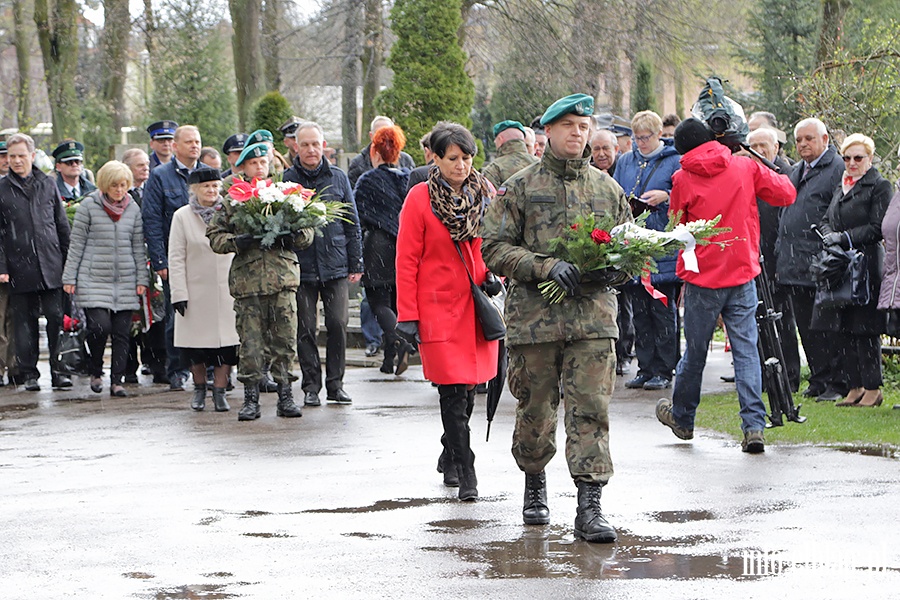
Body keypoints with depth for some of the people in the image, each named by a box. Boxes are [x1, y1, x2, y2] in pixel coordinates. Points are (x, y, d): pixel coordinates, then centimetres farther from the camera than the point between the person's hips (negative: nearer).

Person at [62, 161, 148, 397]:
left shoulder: (133, 209, 8)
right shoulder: (89, 206, -1)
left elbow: (138, 247, 12)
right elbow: (77, 244, 2)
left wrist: (142, 279, 7)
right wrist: (69, 278, 0)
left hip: (125, 280, 3)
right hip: (94, 279, -3)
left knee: (122, 333, -1)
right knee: (100, 326, -15)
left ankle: (117, 381, 6)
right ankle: (96, 372, 9)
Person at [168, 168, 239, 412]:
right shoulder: (182, 216, 0)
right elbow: (176, 258, -1)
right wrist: (179, 293, -7)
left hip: (228, 289, 1)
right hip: (196, 290, -1)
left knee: (227, 341, -4)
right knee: (197, 344, 2)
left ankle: (220, 391, 5)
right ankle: (199, 388, 22)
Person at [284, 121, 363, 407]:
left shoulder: (338, 178, 8)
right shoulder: (286, 180, 2)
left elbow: (352, 223, 11)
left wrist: (356, 264, 7)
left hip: (335, 264, 1)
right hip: (301, 264, -1)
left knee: (338, 324, -3)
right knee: (305, 328, 1)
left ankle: (335, 383, 8)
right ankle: (311, 386, 10)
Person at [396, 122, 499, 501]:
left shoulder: (484, 193, 6)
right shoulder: (420, 198, -5)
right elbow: (407, 259, -5)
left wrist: (493, 275, 0)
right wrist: (407, 314, -8)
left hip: (478, 304, 4)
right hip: (439, 306, -4)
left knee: (470, 386, 10)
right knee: (453, 391, -10)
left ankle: (450, 456, 33)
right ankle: (466, 474, -5)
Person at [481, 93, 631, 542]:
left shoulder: (607, 189, 13)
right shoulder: (521, 187, 4)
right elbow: (494, 248, -2)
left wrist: (611, 269, -5)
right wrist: (546, 267, -15)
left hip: (593, 316, 1)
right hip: (535, 315, -1)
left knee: (591, 408, -9)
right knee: (535, 409, 8)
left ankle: (589, 506, -11)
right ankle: (534, 485, 33)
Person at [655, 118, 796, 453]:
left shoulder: (683, 179, -4)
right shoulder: (745, 167, -2)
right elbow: (786, 194, 4)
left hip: (702, 277, -1)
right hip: (743, 274, 1)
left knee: (695, 351, 12)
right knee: (746, 349, 1)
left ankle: (682, 418, 30)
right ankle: (754, 425, -9)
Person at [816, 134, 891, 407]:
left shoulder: (880, 186, -4)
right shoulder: (841, 186, 19)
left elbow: (877, 228, -10)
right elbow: (826, 220, 19)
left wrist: (845, 237, -16)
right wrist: (829, 235, -3)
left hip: (866, 265, -7)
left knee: (864, 330, -6)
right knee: (842, 331, 6)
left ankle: (872, 389, 2)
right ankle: (855, 387, 15)